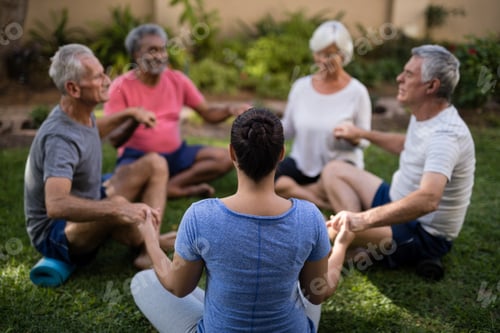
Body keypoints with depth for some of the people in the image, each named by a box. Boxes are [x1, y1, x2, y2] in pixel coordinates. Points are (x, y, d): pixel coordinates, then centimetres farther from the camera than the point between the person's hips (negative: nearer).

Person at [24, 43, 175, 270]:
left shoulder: (80, 113, -2)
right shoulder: (60, 138, -31)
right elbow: (56, 205, -45)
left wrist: (130, 114, 18)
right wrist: (119, 209, -55)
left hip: (86, 213, 10)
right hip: (54, 234, -10)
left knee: (155, 164, 1)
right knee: (117, 204, -41)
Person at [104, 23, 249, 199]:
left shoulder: (177, 79, 3)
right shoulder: (121, 86, -8)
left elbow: (208, 113, 4)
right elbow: (115, 140, -12)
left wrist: (230, 109, -18)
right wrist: (134, 121, -34)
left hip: (176, 153, 4)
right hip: (137, 156, -4)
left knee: (224, 158, -14)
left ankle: (168, 186, -21)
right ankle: (188, 189, -18)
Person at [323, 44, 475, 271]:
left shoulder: (445, 135, -31)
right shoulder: (424, 115, 1)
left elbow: (428, 200, -46)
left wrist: (363, 220, -49)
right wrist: (362, 134, 25)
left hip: (425, 234, -10)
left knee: (331, 230, -31)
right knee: (334, 170, 7)